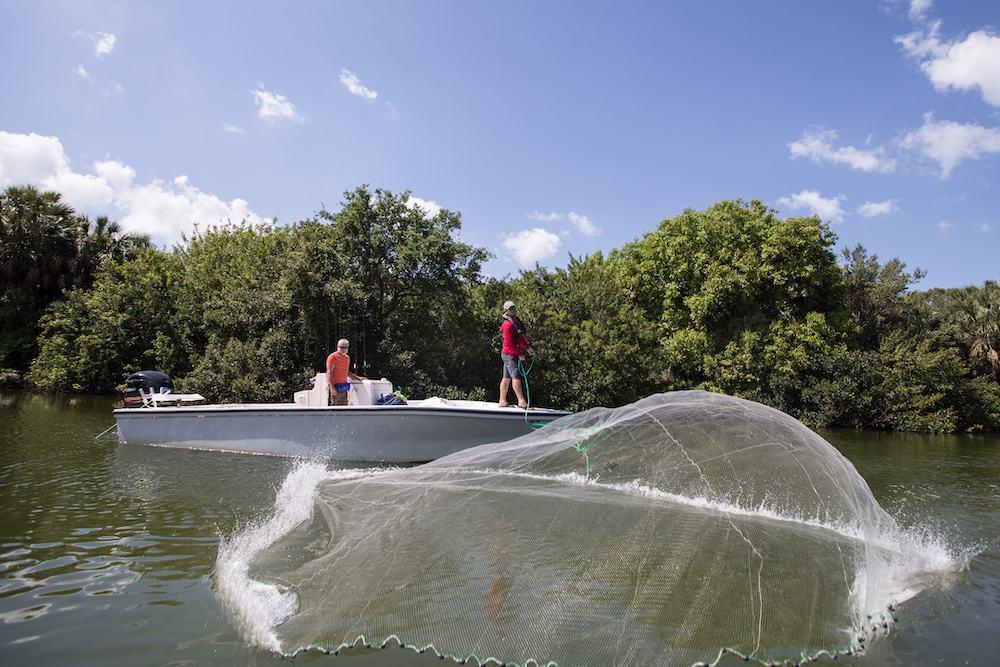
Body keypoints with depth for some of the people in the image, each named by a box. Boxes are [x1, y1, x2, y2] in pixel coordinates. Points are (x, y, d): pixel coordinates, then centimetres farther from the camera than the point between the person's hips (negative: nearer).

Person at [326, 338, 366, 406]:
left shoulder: (347, 357, 18)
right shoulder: (333, 357, -6)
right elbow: (329, 373, -13)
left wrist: (358, 378, 21)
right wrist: (332, 388, -21)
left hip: (344, 388, 8)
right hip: (335, 387, -8)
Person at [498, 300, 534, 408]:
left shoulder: (516, 321, 15)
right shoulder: (508, 325, -17)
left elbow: (520, 337, 26)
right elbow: (509, 343, -20)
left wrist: (527, 347, 19)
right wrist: (519, 354, -17)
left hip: (512, 354, 10)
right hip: (509, 354, -10)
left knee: (507, 377, 11)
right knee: (516, 376, -13)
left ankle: (502, 401, 16)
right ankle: (521, 401, -14)